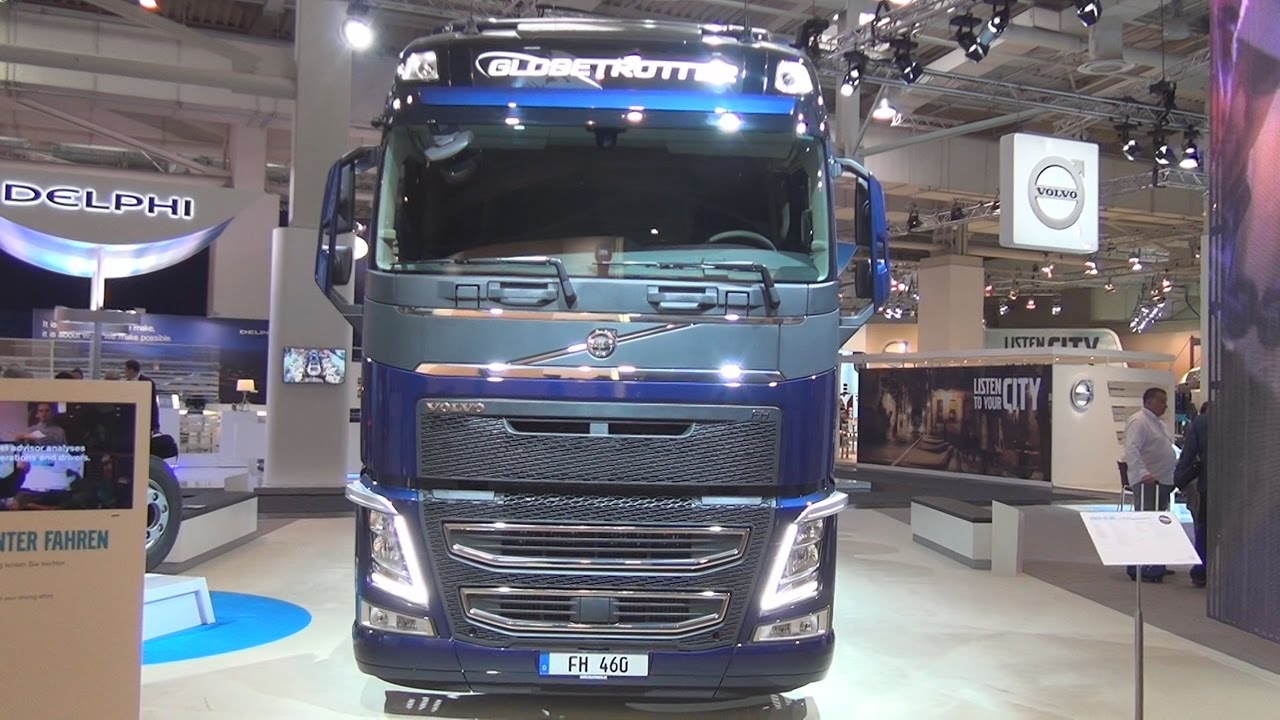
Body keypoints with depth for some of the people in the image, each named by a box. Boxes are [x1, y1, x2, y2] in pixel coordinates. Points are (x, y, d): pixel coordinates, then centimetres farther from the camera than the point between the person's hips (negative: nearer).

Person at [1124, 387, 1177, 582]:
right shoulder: (1138, 421, -11)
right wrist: (1143, 473, -33)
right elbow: (1132, 450, -23)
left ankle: (1155, 565, 22)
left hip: (1163, 480, 10)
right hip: (1147, 482, -10)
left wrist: (1179, 465, 20)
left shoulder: (1159, 423, 20)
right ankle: (1139, 568, -9)